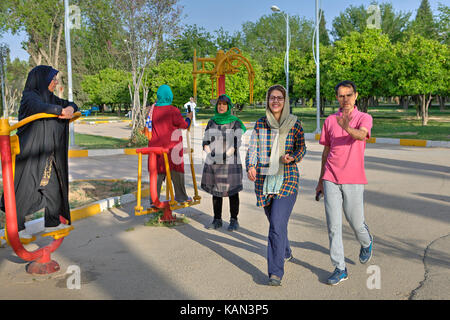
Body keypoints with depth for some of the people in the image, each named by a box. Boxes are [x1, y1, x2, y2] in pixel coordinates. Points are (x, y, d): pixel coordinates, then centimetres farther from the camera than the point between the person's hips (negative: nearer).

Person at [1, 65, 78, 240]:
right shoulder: (29, 96, -11)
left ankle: (52, 223, 25)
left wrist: (71, 108, -9)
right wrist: (62, 110, -27)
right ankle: (16, 227, 13)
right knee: (25, 190, -1)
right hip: (31, 153, -8)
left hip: (47, 155, 8)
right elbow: (39, 107, -34)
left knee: (53, 187, 12)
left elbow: (71, 104, 13)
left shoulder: (50, 98, 13)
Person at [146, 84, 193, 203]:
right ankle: (181, 196, 18)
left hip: (156, 145, 4)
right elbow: (184, 125, -4)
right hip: (171, 146, -4)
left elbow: (149, 125, 12)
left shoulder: (153, 109, 2)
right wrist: (189, 117, 15)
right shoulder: (173, 110, -12)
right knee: (176, 169, 8)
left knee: (157, 170, 7)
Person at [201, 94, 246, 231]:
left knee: (233, 191, 1)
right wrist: (211, 153, -6)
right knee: (215, 191, 7)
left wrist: (225, 155, -16)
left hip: (230, 162, -3)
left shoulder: (235, 122, 0)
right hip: (213, 163, 4)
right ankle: (217, 220, 17)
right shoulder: (211, 122, 11)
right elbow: (205, 142, 10)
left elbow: (236, 143, -7)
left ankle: (234, 220, 10)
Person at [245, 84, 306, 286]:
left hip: (287, 179, -3)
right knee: (274, 222, 16)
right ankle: (286, 253, 44)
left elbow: (302, 147, 7)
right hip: (264, 179, 3)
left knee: (277, 223, -13)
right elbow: (252, 149, 4)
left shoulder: (294, 124, 1)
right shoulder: (260, 124, 5)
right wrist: (250, 167, -15)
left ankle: (276, 272, -6)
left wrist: (292, 157, -15)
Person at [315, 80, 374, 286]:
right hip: (331, 179, 2)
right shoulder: (330, 121, 10)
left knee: (356, 222, 8)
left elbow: (361, 135, -23)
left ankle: (366, 243, 43)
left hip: (353, 180, -2)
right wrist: (321, 180, 17)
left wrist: (347, 128, -46)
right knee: (333, 225, 0)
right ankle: (340, 269, 9)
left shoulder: (364, 118, 1)